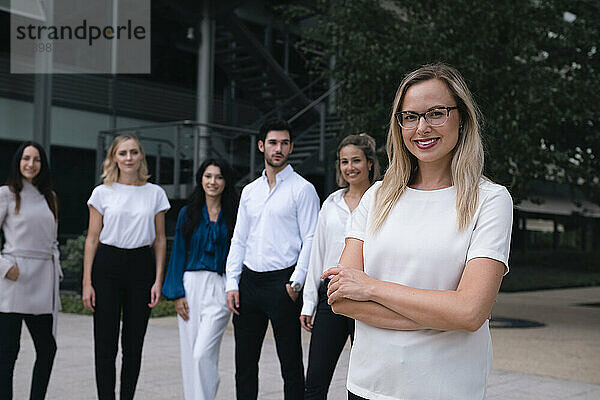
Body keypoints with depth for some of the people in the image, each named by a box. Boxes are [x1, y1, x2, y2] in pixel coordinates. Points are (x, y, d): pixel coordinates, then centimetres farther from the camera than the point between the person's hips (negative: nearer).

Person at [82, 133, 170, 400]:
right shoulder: (102, 193, 3)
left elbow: (160, 240, 8)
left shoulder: (155, 193, 6)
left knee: (134, 344, 6)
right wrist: (87, 283, -3)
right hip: (107, 267, -1)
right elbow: (92, 239, 3)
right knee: (105, 343, -1)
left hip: (141, 267, 1)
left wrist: (159, 280, 0)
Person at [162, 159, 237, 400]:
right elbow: (178, 254, 7)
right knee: (189, 355, 5)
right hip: (191, 286, 2)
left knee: (203, 353, -13)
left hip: (219, 289, -2)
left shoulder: (233, 216, 5)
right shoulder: (188, 214, 8)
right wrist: (177, 293, -1)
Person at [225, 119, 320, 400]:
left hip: (282, 281, -5)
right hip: (248, 280, 6)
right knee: (244, 360, 11)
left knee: (290, 361, 1)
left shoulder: (302, 189, -2)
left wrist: (295, 283, -15)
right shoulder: (249, 190, 15)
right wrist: (232, 284, 6)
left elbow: (310, 239, -7)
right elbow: (238, 240, 15)